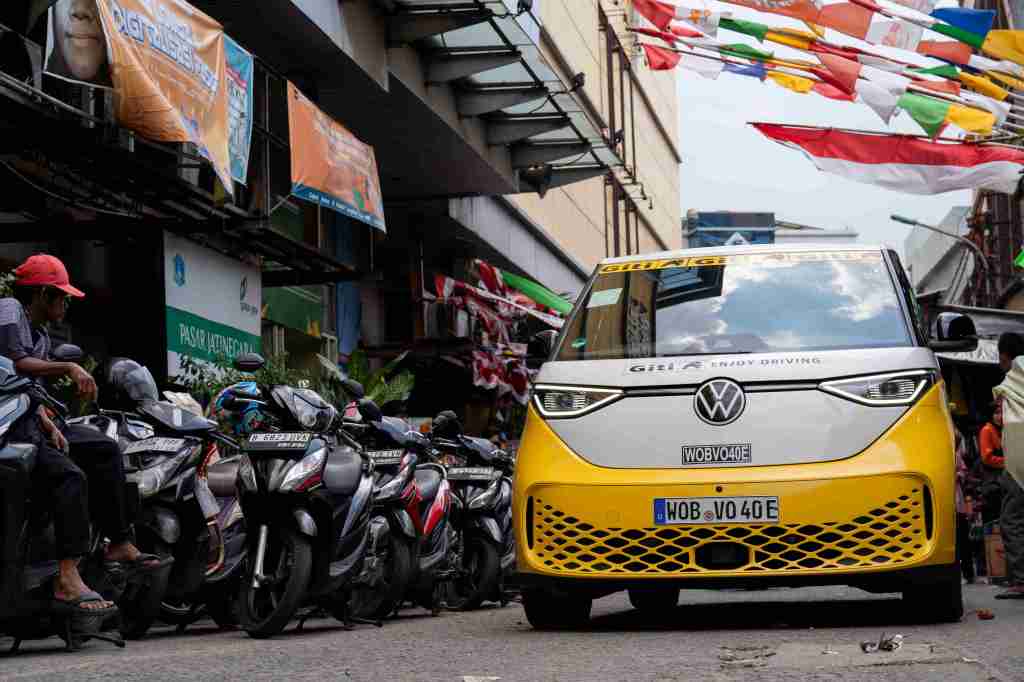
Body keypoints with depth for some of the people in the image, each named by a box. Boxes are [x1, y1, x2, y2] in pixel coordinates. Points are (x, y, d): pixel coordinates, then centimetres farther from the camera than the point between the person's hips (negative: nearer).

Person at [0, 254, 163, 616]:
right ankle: (67, 579, -37)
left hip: (29, 421, 11)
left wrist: (49, 425, -1)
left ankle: (119, 544, 12)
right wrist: (69, 368, -20)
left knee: (105, 450, 14)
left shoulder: (41, 335, 24)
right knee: (70, 477, -28)